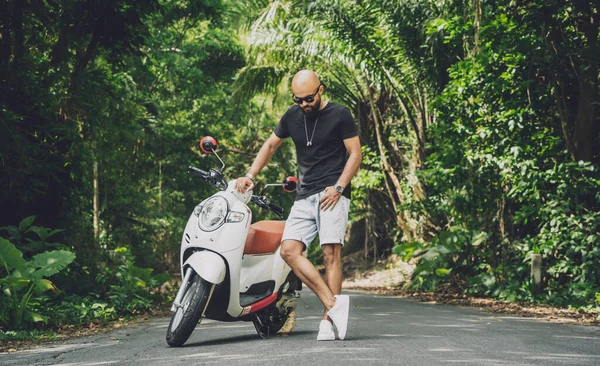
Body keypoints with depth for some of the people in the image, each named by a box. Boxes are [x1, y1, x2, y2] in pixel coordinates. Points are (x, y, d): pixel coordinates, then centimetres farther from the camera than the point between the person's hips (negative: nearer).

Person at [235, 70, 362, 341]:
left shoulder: (339, 115, 1)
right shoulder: (292, 116, 15)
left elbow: (355, 153, -1)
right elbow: (270, 145, 25)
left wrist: (338, 187, -12)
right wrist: (250, 176, 15)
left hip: (332, 194, -5)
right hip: (304, 197, 5)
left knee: (331, 252, -16)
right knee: (289, 250, -14)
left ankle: (328, 321, -16)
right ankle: (334, 303, -19)